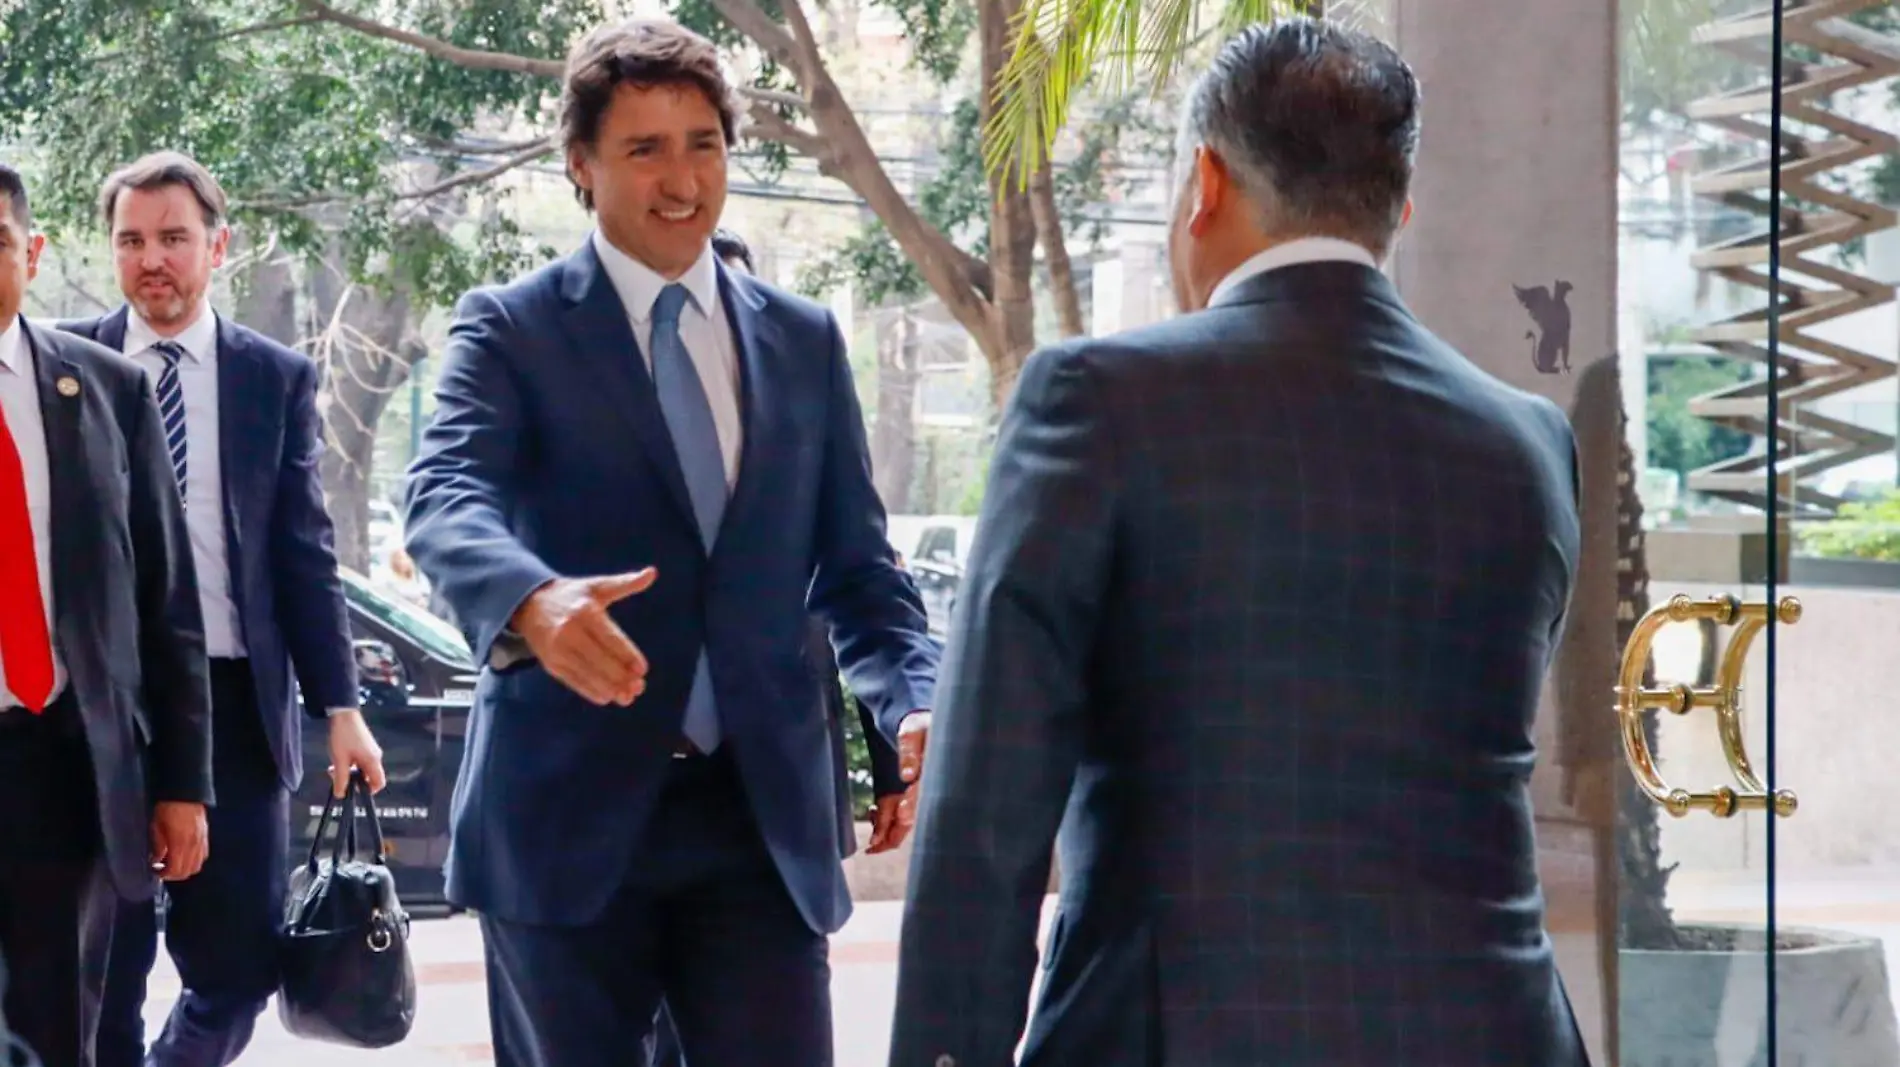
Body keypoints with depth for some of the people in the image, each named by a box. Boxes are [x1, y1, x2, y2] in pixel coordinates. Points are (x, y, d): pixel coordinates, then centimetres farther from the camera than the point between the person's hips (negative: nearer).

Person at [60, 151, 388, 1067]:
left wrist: (339, 706, -2)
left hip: (235, 698, 1)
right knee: (103, 966, 4)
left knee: (237, 966, 2)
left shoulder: (278, 378, 6)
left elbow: (305, 553, 5)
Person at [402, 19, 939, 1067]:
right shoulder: (510, 329, 0)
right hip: (567, 810, -2)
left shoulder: (803, 341, 12)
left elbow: (857, 568, 12)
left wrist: (915, 705, -9)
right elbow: (447, 499, -18)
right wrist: (531, 601, -41)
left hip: (761, 813, 3)